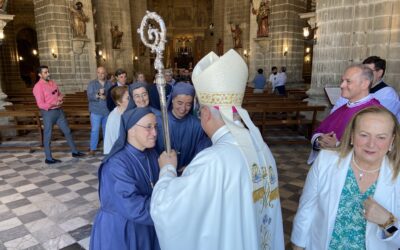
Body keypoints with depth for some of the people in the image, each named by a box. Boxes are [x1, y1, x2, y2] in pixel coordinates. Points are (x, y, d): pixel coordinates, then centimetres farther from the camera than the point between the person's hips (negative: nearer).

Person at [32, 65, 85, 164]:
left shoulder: (52, 83, 9)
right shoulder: (38, 87, -13)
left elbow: (59, 94, 19)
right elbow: (40, 104, -18)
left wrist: (61, 98, -4)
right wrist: (54, 104, -26)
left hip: (59, 110, 7)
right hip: (48, 113, -7)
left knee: (67, 131, 12)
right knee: (48, 135, 3)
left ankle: (75, 152, 24)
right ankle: (48, 158, 14)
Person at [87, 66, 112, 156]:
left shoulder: (110, 84, 7)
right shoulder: (92, 83, 1)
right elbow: (89, 96, -10)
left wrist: (106, 97, -20)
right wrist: (98, 94, -25)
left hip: (108, 111, 2)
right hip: (96, 111, -2)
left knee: (107, 130, 9)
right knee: (95, 130, -2)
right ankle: (92, 148, 7)